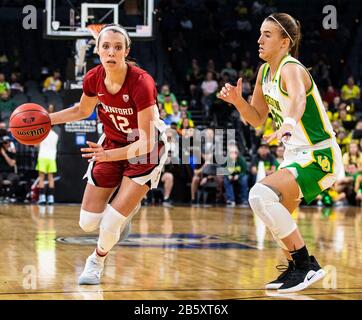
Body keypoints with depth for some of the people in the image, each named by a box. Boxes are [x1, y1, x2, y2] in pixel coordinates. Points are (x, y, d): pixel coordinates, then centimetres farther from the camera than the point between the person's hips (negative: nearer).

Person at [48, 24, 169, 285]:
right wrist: (46, 119, -3)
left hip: (145, 152, -5)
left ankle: (98, 260, 23)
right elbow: (82, 111, 9)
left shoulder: (141, 82, -31)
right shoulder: (94, 78, -15)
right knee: (88, 223, 4)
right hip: (112, 144, 5)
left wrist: (110, 155, -43)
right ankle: (127, 208, 36)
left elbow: (147, 142, -31)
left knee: (110, 225, -12)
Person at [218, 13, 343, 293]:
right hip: (296, 156, 10)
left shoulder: (291, 69, -21)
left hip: (319, 157, -10)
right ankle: (296, 268, 42)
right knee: (275, 217, 22)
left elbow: (298, 98, -44)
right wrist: (237, 101, -5)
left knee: (261, 195, -27)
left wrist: (289, 123, -65)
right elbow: (257, 119, 14)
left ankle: (306, 264, -18)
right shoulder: (265, 72, 6)